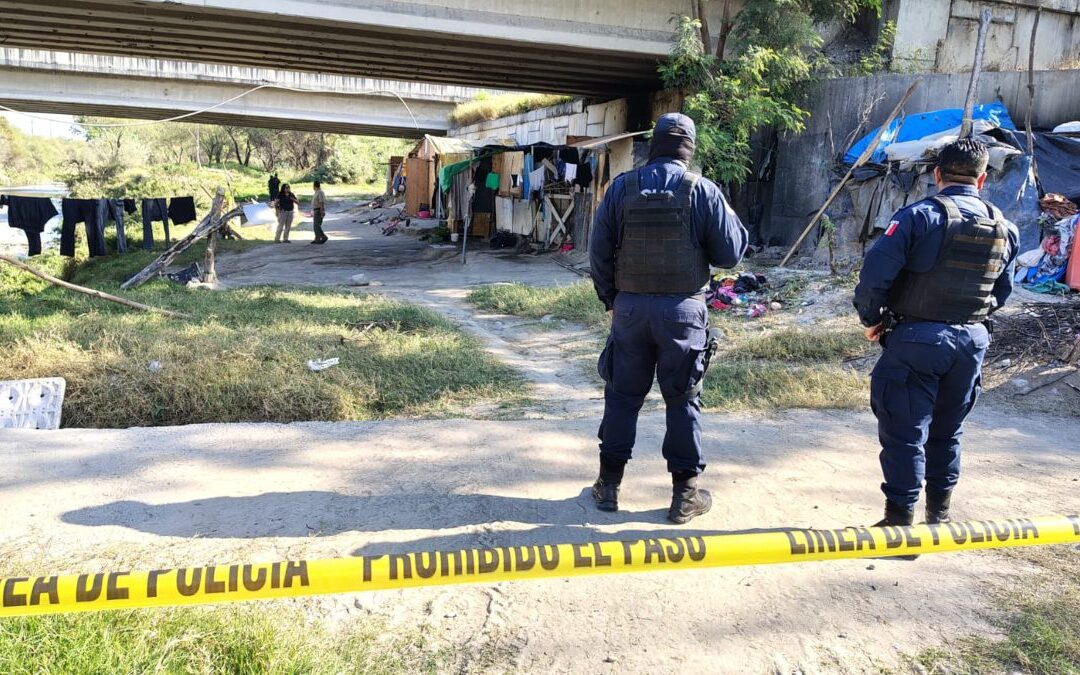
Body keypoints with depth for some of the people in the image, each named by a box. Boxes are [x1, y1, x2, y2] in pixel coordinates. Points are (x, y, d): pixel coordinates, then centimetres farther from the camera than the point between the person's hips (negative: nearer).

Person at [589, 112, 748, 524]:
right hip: (682, 310, -2)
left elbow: (599, 251, 1)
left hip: (631, 307, 2)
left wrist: (610, 299, 14)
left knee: (622, 396, 12)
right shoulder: (703, 191, -6)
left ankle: (609, 484, 20)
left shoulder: (622, 188, 0)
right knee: (682, 400, 8)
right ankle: (685, 493, 15)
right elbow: (731, 253, -3)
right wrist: (729, 216, 16)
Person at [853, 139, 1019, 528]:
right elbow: (1002, 292, 17)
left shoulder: (921, 216, -12)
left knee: (905, 433, 1)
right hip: (972, 340, 6)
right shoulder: (1004, 229, 7)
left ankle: (901, 519, 5)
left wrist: (871, 319, -3)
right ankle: (939, 510, 32)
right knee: (947, 431, 20)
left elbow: (875, 274, -17)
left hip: (916, 339, -6)